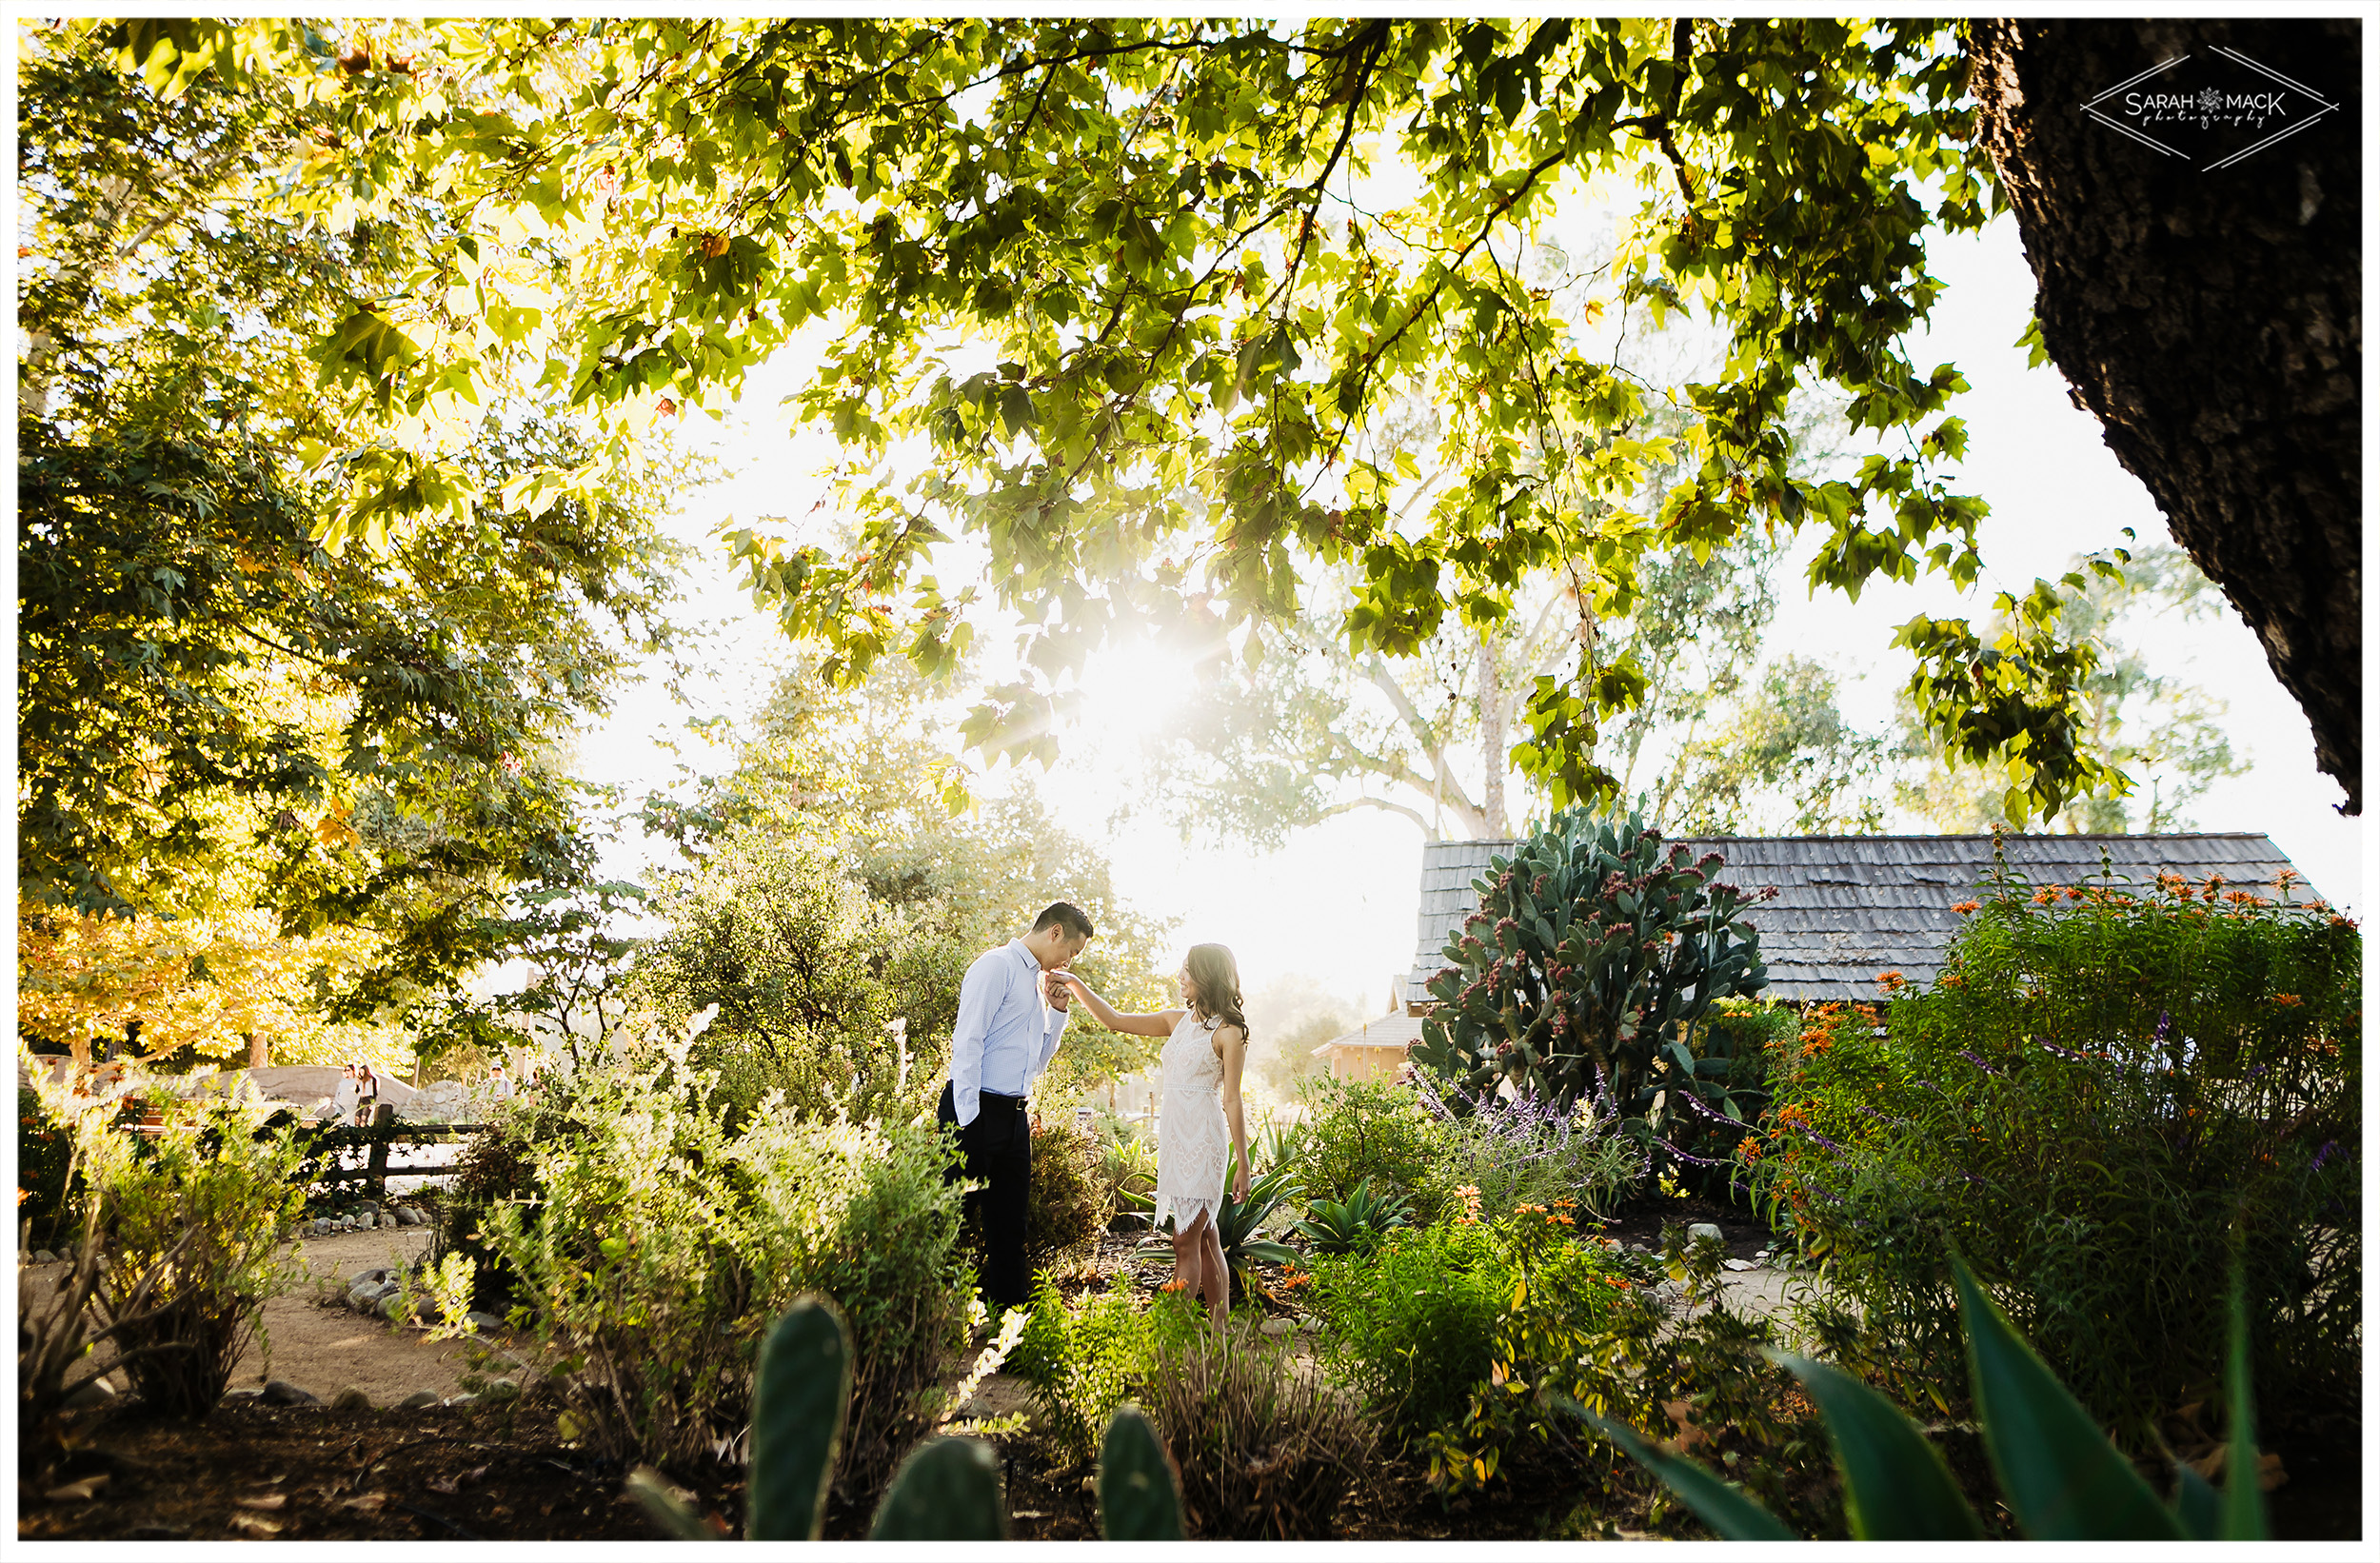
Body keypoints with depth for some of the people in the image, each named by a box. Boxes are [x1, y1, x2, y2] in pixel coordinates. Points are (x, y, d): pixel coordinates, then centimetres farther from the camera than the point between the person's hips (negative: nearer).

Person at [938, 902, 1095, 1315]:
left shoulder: (1038, 981, 19)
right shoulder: (996, 966, -7)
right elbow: (967, 1041, -15)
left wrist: (1057, 1010, 12)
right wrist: (968, 1118, -19)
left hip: (1014, 1116, 9)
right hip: (975, 1112, -8)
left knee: (1009, 1223, 11)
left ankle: (1008, 1310, 18)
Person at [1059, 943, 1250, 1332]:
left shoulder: (1228, 1031, -7)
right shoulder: (1179, 1020, 13)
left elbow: (1232, 1101, -9)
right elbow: (1115, 1021, 17)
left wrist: (1242, 1164, -8)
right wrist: (1076, 984, 10)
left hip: (1202, 1140, -7)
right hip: (1175, 1137, 7)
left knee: (1186, 1242, -7)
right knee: (1204, 1239, 10)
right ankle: (1219, 1330, 15)